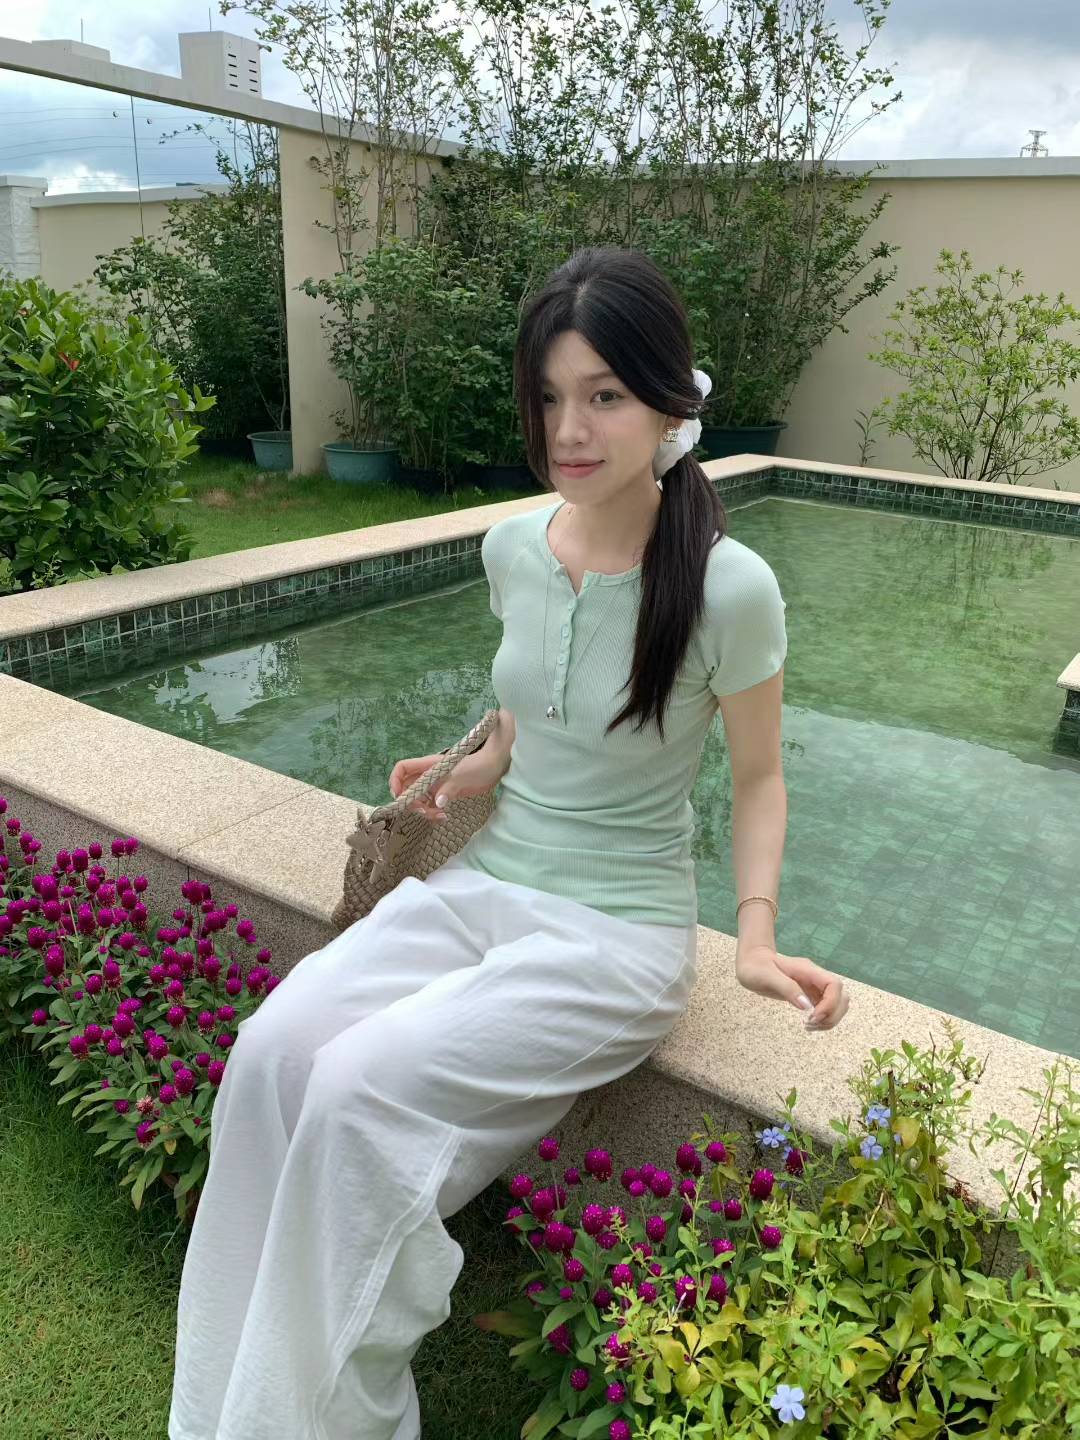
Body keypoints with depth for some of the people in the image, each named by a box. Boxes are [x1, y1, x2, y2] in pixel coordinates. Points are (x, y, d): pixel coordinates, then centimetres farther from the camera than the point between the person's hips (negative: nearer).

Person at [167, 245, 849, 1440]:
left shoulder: (729, 588, -16)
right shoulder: (513, 546, 0)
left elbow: (756, 777, -3)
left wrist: (756, 936, -13)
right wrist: (475, 768, 6)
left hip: (617, 930, -5)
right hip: (484, 882, 5)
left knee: (365, 1084, -24)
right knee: (275, 1046, -17)